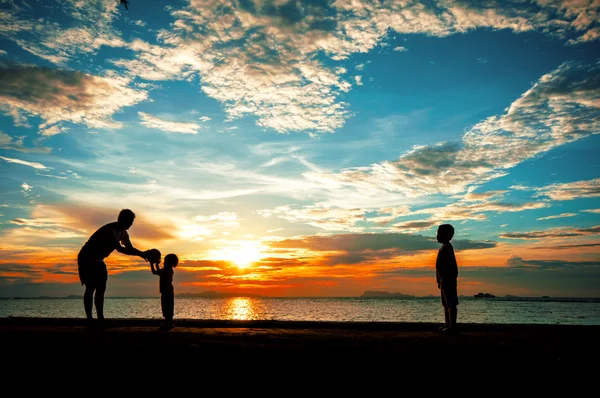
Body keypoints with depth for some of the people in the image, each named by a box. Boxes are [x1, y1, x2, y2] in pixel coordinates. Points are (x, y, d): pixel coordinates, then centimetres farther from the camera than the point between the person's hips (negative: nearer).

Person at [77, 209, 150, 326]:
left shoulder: (123, 233, 1)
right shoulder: (109, 230, -29)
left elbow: (130, 248, 9)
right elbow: (120, 249, -38)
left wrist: (143, 254, -9)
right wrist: (141, 254, -39)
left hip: (98, 261, 9)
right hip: (87, 259, -9)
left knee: (101, 288, 4)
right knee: (91, 288, -13)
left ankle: (100, 319, 5)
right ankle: (89, 319, -12)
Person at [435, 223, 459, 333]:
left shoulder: (446, 248, -15)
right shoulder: (445, 248, 17)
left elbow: (448, 266, -21)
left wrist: (443, 280, -22)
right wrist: (440, 280, 21)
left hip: (448, 279, -11)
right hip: (445, 280, 11)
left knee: (451, 303, -6)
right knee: (446, 303, 14)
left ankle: (452, 325, -3)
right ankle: (447, 324, 20)